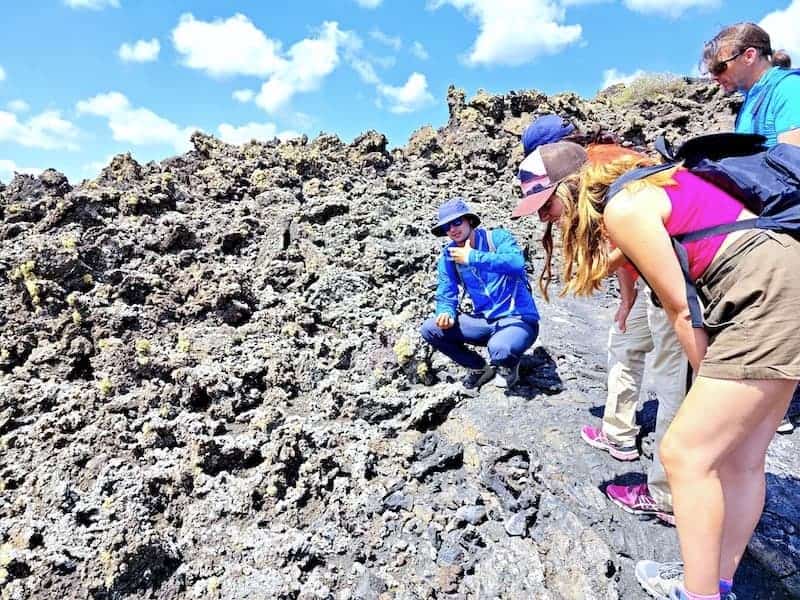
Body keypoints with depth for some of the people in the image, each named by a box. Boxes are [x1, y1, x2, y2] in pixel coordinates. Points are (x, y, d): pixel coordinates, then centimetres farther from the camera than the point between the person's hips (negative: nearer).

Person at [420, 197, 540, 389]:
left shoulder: (498, 238, -11)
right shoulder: (448, 256, 2)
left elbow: (517, 263, -31)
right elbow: (446, 295, 3)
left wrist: (473, 257, -29)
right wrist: (446, 313, -20)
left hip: (517, 319, -5)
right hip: (484, 321, 5)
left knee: (499, 349, -38)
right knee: (429, 329, -10)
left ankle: (509, 365, 4)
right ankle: (479, 367, 11)